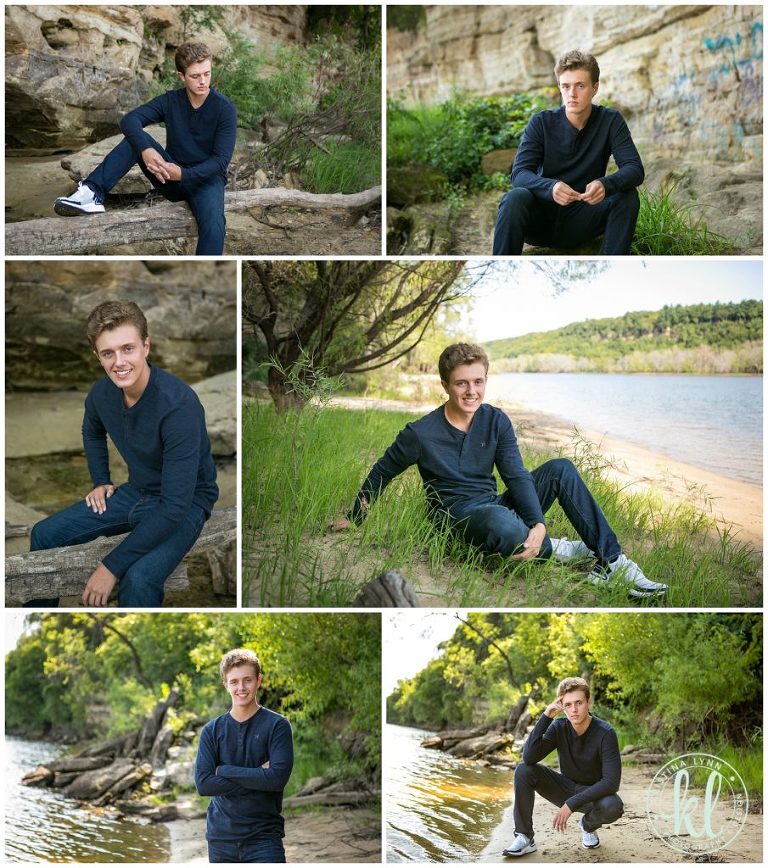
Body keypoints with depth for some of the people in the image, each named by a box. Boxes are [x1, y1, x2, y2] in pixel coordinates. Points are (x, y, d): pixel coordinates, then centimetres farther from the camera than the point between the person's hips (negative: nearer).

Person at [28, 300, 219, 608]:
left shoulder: (179, 405, -32)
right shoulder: (102, 392, -9)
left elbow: (175, 506, -34)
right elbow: (92, 433, 20)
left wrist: (111, 566, -32)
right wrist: (101, 481, 7)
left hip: (186, 502, -7)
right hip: (136, 491, 7)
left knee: (138, 579, -34)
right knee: (44, 534, 3)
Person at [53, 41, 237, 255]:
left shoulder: (224, 108, -11)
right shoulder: (171, 101, -1)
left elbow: (221, 160, -17)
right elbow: (130, 120, -15)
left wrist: (184, 174, -32)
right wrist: (145, 149, -36)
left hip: (206, 178, -4)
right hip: (172, 175, 4)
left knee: (214, 225, -38)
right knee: (136, 139, -20)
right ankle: (93, 194, -34)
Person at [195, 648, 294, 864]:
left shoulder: (277, 725, -3)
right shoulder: (212, 730, 4)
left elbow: (278, 778, -15)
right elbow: (203, 784, -7)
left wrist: (224, 770, -11)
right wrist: (258, 777, -13)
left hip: (264, 837, -3)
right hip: (221, 838, 3)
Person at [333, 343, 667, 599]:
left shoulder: (496, 421, 0)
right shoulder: (420, 434, -12)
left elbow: (517, 476, -8)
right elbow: (382, 473, 3)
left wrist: (538, 525, -25)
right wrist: (354, 519, 12)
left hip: (496, 508, 6)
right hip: (457, 519, -6)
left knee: (561, 469, -12)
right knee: (501, 521, -43)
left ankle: (612, 560, -13)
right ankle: (560, 552, -14)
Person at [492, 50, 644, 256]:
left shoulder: (610, 121, -5)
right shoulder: (541, 123, -8)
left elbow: (635, 169, -16)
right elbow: (519, 173, -19)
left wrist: (605, 185, -39)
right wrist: (552, 187, -42)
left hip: (580, 223, 1)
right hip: (541, 218, -1)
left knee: (627, 196, -23)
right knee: (516, 198, -32)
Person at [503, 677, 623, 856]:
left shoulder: (606, 733, -24)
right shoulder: (559, 727, -13)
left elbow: (611, 782, -30)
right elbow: (529, 758, -26)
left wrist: (571, 804, -32)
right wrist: (546, 717, -31)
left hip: (594, 793, -3)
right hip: (566, 788, 3)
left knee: (612, 806, -38)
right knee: (524, 771, -21)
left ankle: (589, 826, 0)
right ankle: (525, 838, -13)